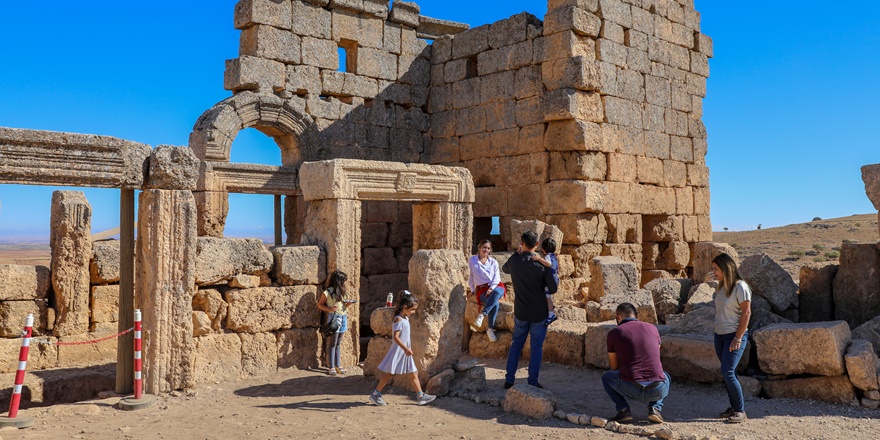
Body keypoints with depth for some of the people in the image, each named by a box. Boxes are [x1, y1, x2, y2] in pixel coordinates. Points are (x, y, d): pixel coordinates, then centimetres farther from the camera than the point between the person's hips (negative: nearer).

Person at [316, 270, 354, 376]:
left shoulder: (341, 292, 10)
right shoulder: (327, 293, -11)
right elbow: (320, 305, -4)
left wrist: (348, 304, -2)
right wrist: (330, 309, -19)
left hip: (343, 319, 6)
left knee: (338, 344, 12)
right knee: (332, 344, 0)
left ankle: (338, 365, 19)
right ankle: (331, 367, 6)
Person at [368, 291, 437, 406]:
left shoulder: (406, 319, 9)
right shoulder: (399, 320, -19)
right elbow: (395, 337, -28)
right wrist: (405, 348, -34)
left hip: (405, 351, 9)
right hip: (398, 350, -9)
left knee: (414, 374, 9)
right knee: (389, 373, 1)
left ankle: (420, 396, 13)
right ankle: (375, 395, 13)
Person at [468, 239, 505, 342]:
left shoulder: (493, 262, 12)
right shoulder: (472, 260, 8)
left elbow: (496, 278, 5)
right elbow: (470, 276, 10)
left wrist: (491, 288, -11)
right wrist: (473, 290, 5)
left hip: (495, 287, 2)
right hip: (481, 289, -2)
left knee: (497, 292, -40)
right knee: (495, 304, -34)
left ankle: (482, 314, -39)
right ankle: (490, 329, -27)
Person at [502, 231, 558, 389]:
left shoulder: (514, 261, -7)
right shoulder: (543, 265, -14)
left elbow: (505, 268, 18)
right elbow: (553, 289, -10)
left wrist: (517, 252, 20)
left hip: (520, 312, 3)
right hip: (539, 313, -2)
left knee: (516, 344, 16)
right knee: (536, 347, 8)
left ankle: (509, 380, 18)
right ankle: (532, 382, 11)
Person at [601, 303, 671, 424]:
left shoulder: (613, 333, 5)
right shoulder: (652, 329, 13)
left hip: (630, 390, -2)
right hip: (657, 391, 2)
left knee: (607, 377, 30)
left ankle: (623, 409, 8)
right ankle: (655, 408, 12)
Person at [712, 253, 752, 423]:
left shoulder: (740, 287, -15)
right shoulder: (721, 286, 9)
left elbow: (746, 313, -15)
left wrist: (738, 338, -16)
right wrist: (717, 333, 12)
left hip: (734, 336, -8)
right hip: (720, 335, 8)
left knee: (728, 372, -12)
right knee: (726, 373, 10)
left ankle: (740, 411, -1)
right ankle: (734, 407, 19)